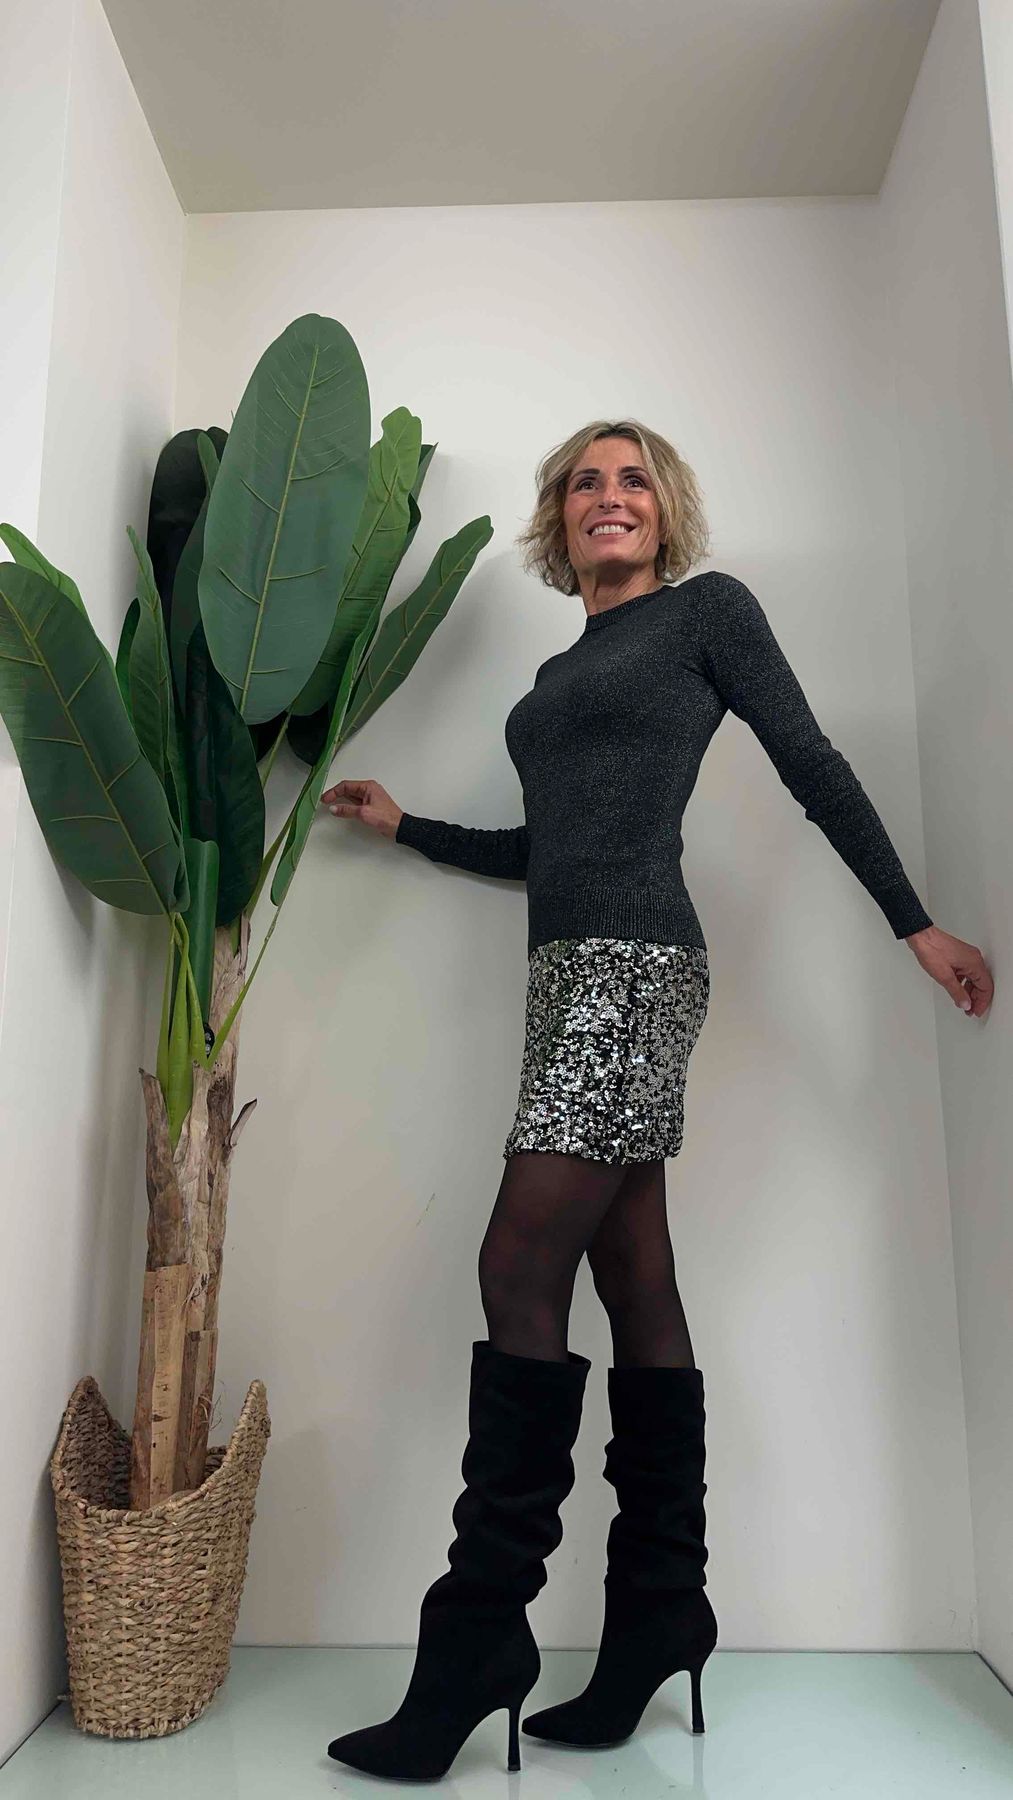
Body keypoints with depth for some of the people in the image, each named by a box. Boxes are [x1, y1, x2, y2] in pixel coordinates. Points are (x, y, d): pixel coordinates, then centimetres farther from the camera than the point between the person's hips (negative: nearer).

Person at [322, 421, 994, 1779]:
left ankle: (477, 1640, -3)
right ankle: (659, 1612, 15)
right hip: (575, 972, 7)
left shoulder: (707, 607, 7)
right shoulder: (562, 674, 25)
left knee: (520, 1269, -13)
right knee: (635, 1286, 7)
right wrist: (404, 825, 28)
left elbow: (813, 767, 3)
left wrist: (916, 922, 0)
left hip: (635, 963, -7)